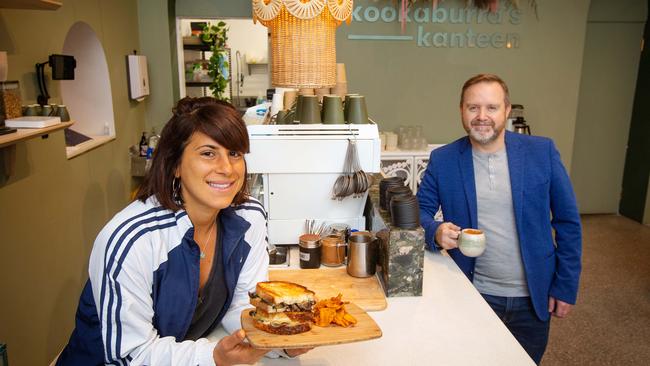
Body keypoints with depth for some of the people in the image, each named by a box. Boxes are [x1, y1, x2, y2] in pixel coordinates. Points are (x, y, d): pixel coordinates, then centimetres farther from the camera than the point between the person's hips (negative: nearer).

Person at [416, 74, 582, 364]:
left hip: (534, 298, 1)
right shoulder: (442, 160, -7)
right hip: (473, 296, 0)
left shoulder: (542, 152, -7)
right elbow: (420, 210, -1)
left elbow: (568, 223, -2)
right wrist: (435, 232, -23)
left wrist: (566, 287, -3)